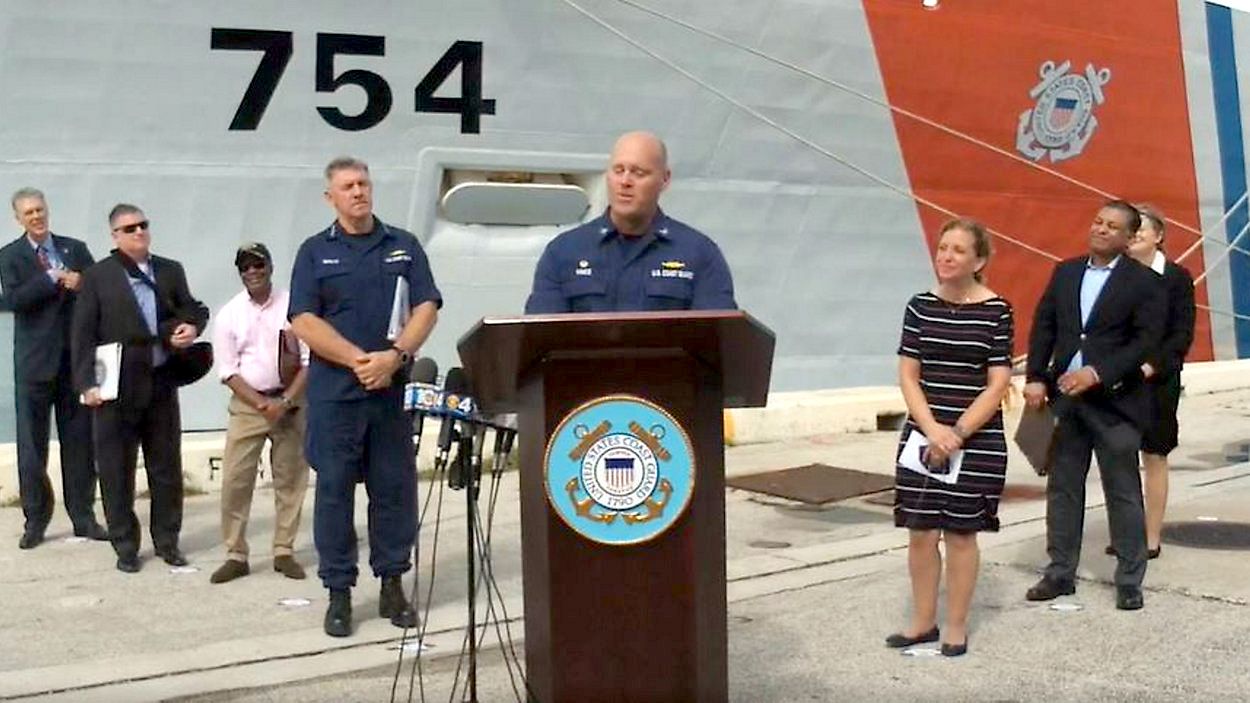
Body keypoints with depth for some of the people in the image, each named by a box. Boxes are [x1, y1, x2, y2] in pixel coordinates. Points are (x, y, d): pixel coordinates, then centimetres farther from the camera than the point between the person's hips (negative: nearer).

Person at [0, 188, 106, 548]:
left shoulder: (75, 248, 9)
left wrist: (82, 283, -15)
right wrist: (53, 278, -16)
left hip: (76, 357, 2)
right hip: (35, 360, -2)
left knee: (79, 439, 6)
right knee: (32, 442, 3)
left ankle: (83, 516, 14)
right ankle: (35, 519, 12)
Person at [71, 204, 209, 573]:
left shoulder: (170, 270, 9)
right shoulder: (97, 276, -1)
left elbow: (192, 308, 19)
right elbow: (83, 334, -3)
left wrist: (192, 325, -5)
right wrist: (87, 383, -11)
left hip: (162, 383, 3)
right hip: (117, 386, -3)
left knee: (167, 466, 9)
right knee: (117, 469, 4)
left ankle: (167, 540, 21)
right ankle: (125, 545, 15)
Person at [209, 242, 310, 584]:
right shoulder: (229, 314, 0)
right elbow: (227, 371, -1)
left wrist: (285, 401, -14)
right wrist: (261, 404, -12)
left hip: (290, 402, 0)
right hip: (247, 403, 0)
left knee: (290, 479, 5)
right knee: (235, 480, -4)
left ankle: (284, 551, 16)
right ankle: (236, 555, 4)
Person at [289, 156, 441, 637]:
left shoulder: (404, 247, 10)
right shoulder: (315, 252, 5)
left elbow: (426, 307, 2)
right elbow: (304, 321, -4)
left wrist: (395, 356, -14)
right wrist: (360, 360, -15)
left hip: (394, 389, 2)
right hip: (334, 393, -1)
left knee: (396, 488, 5)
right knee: (334, 489, 2)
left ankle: (392, 584, 16)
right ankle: (339, 592, 10)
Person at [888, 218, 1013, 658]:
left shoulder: (996, 312, -5)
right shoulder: (920, 307, 2)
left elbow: (997, 385, -7)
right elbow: (908, 377, 2)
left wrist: (958, 434, -14)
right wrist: (932, 430, -12)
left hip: (977, 440, -3)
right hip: (923, 436, 3)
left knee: (961, 533, 5)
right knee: (920, 532, 7)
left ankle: (956, 626, 18)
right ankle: (923, 621, 21)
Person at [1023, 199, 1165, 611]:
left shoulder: (1143, 282, -4)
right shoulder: (1065, 272, 10)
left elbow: (1146, 340, -11)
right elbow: (1044, 326, 9)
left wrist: (1098, 374, -19)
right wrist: (1036, 379, -1)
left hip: (1114, 400, -4)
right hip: (1065, 396, 5)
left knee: (1123, 493, 4)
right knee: (1063, 488, 11)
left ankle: (1129, 581, 14)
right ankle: (1061, 573, 22)